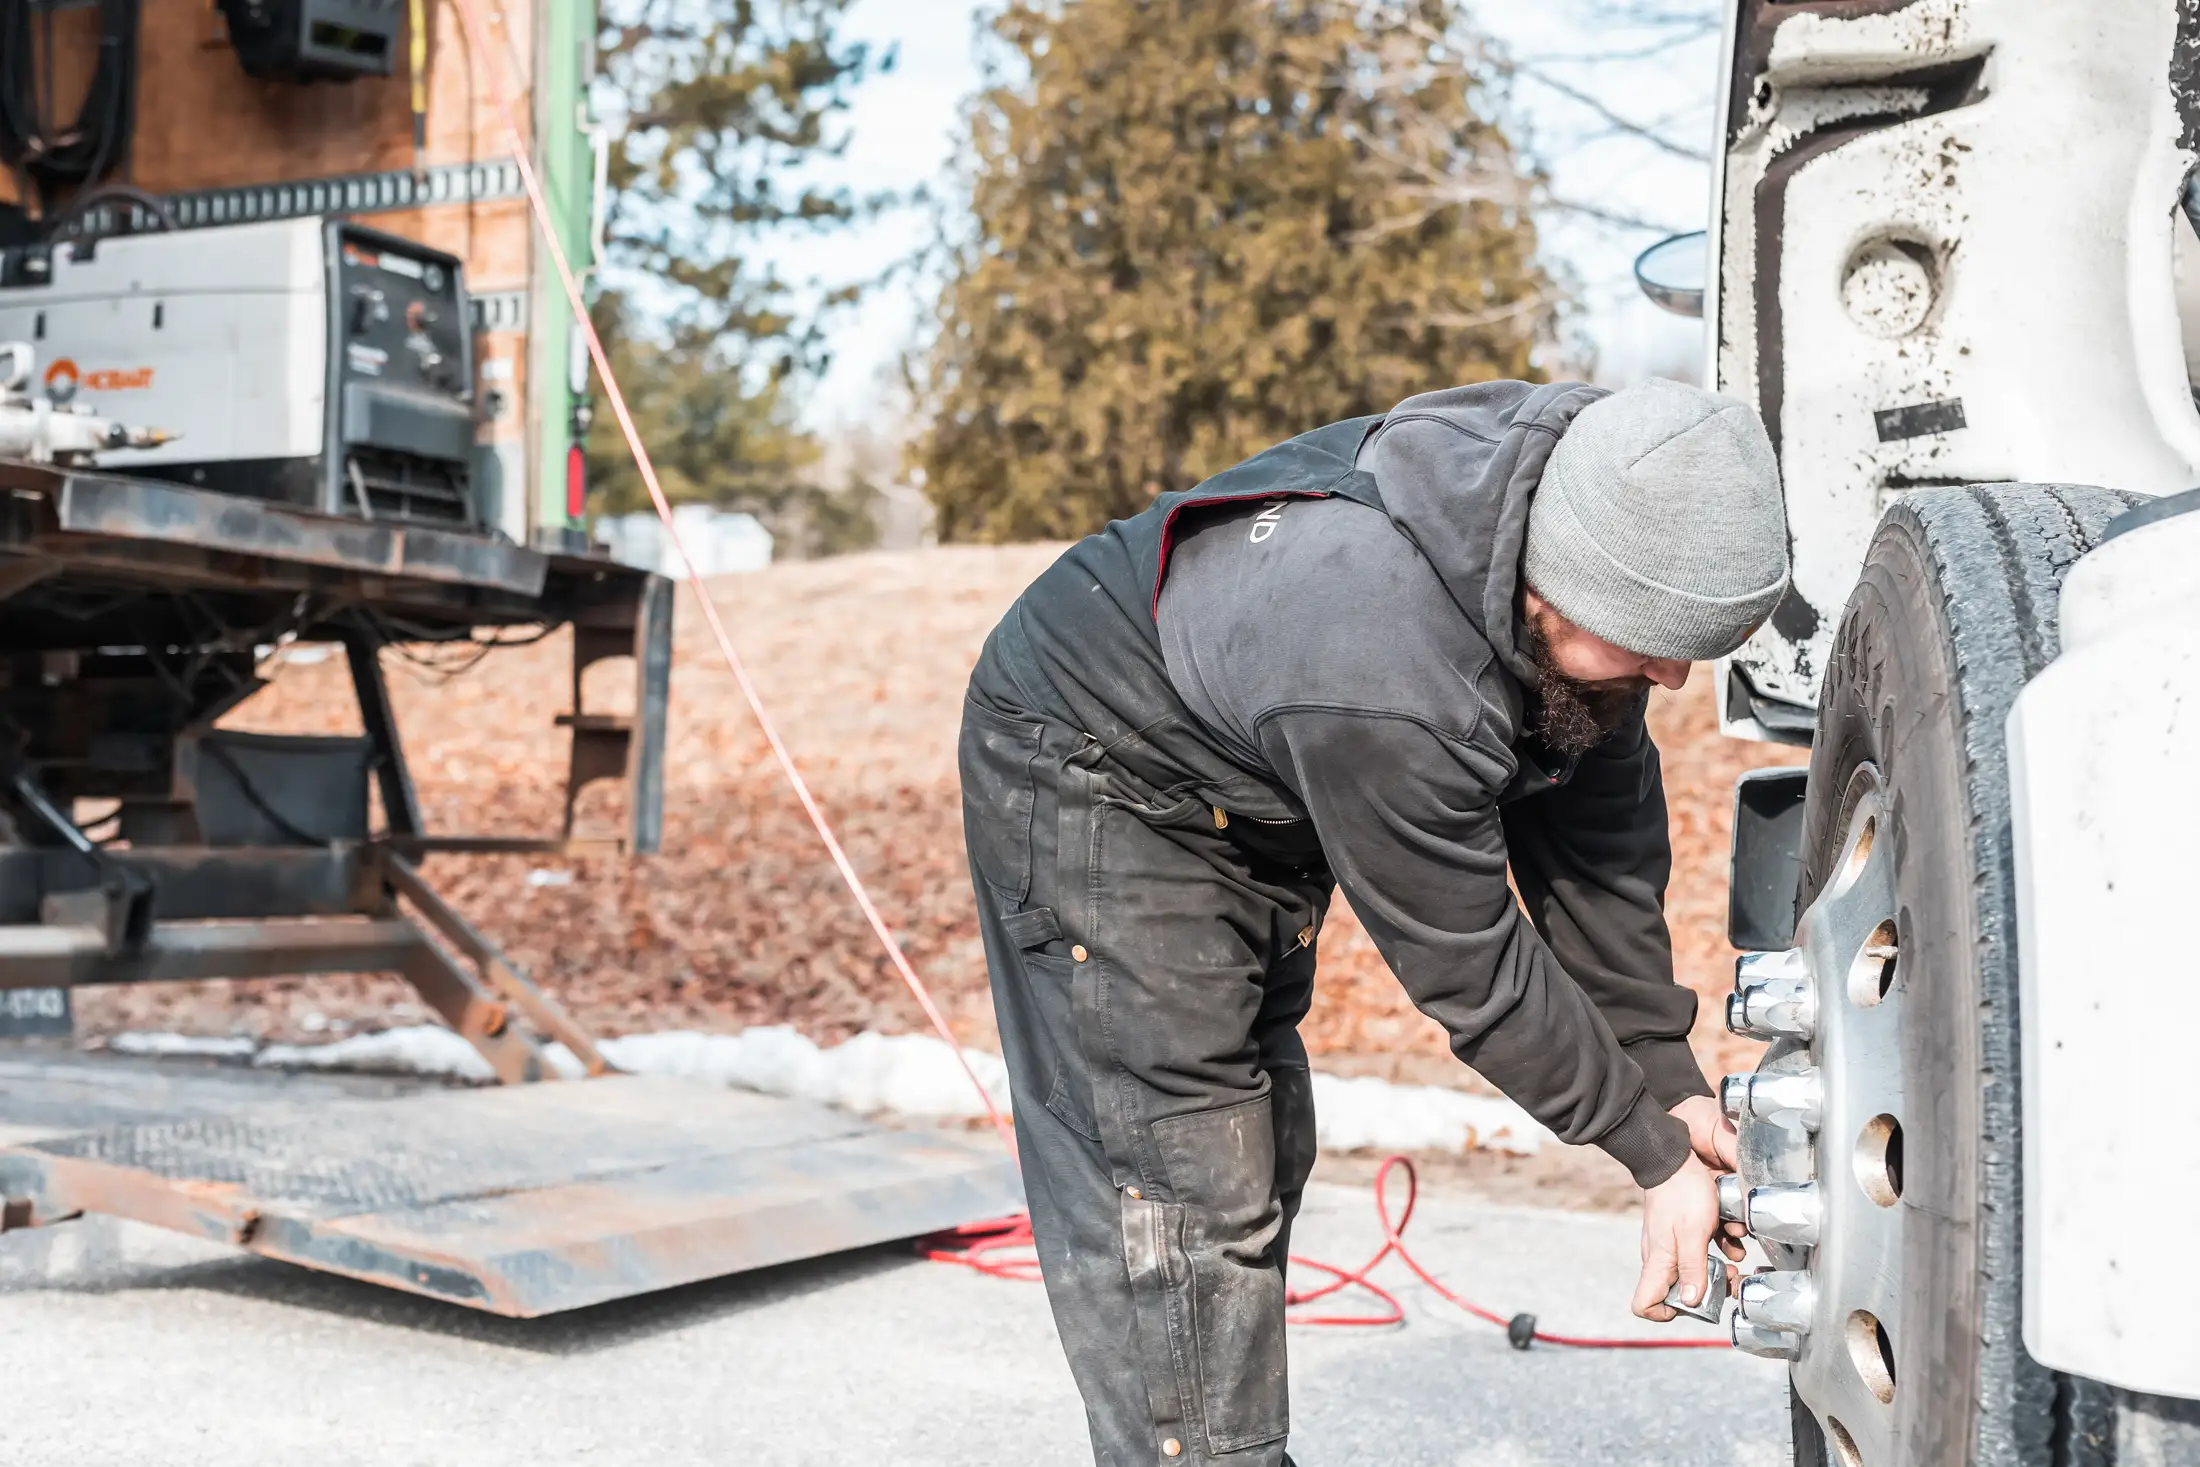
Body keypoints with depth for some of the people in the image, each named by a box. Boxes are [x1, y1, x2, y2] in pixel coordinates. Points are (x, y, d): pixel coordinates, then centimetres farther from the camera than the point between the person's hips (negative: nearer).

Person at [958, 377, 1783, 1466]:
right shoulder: (1386, 681, -41)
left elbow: (1601, 829, -6)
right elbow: (1471, 971, -28)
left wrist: (1672, 1079, -3)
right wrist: (1657, 1155, -16)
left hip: (1245, 799, 9)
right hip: (1091, 774, -9)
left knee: (1262, 1158, 14)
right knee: (1181, 1189, -13)